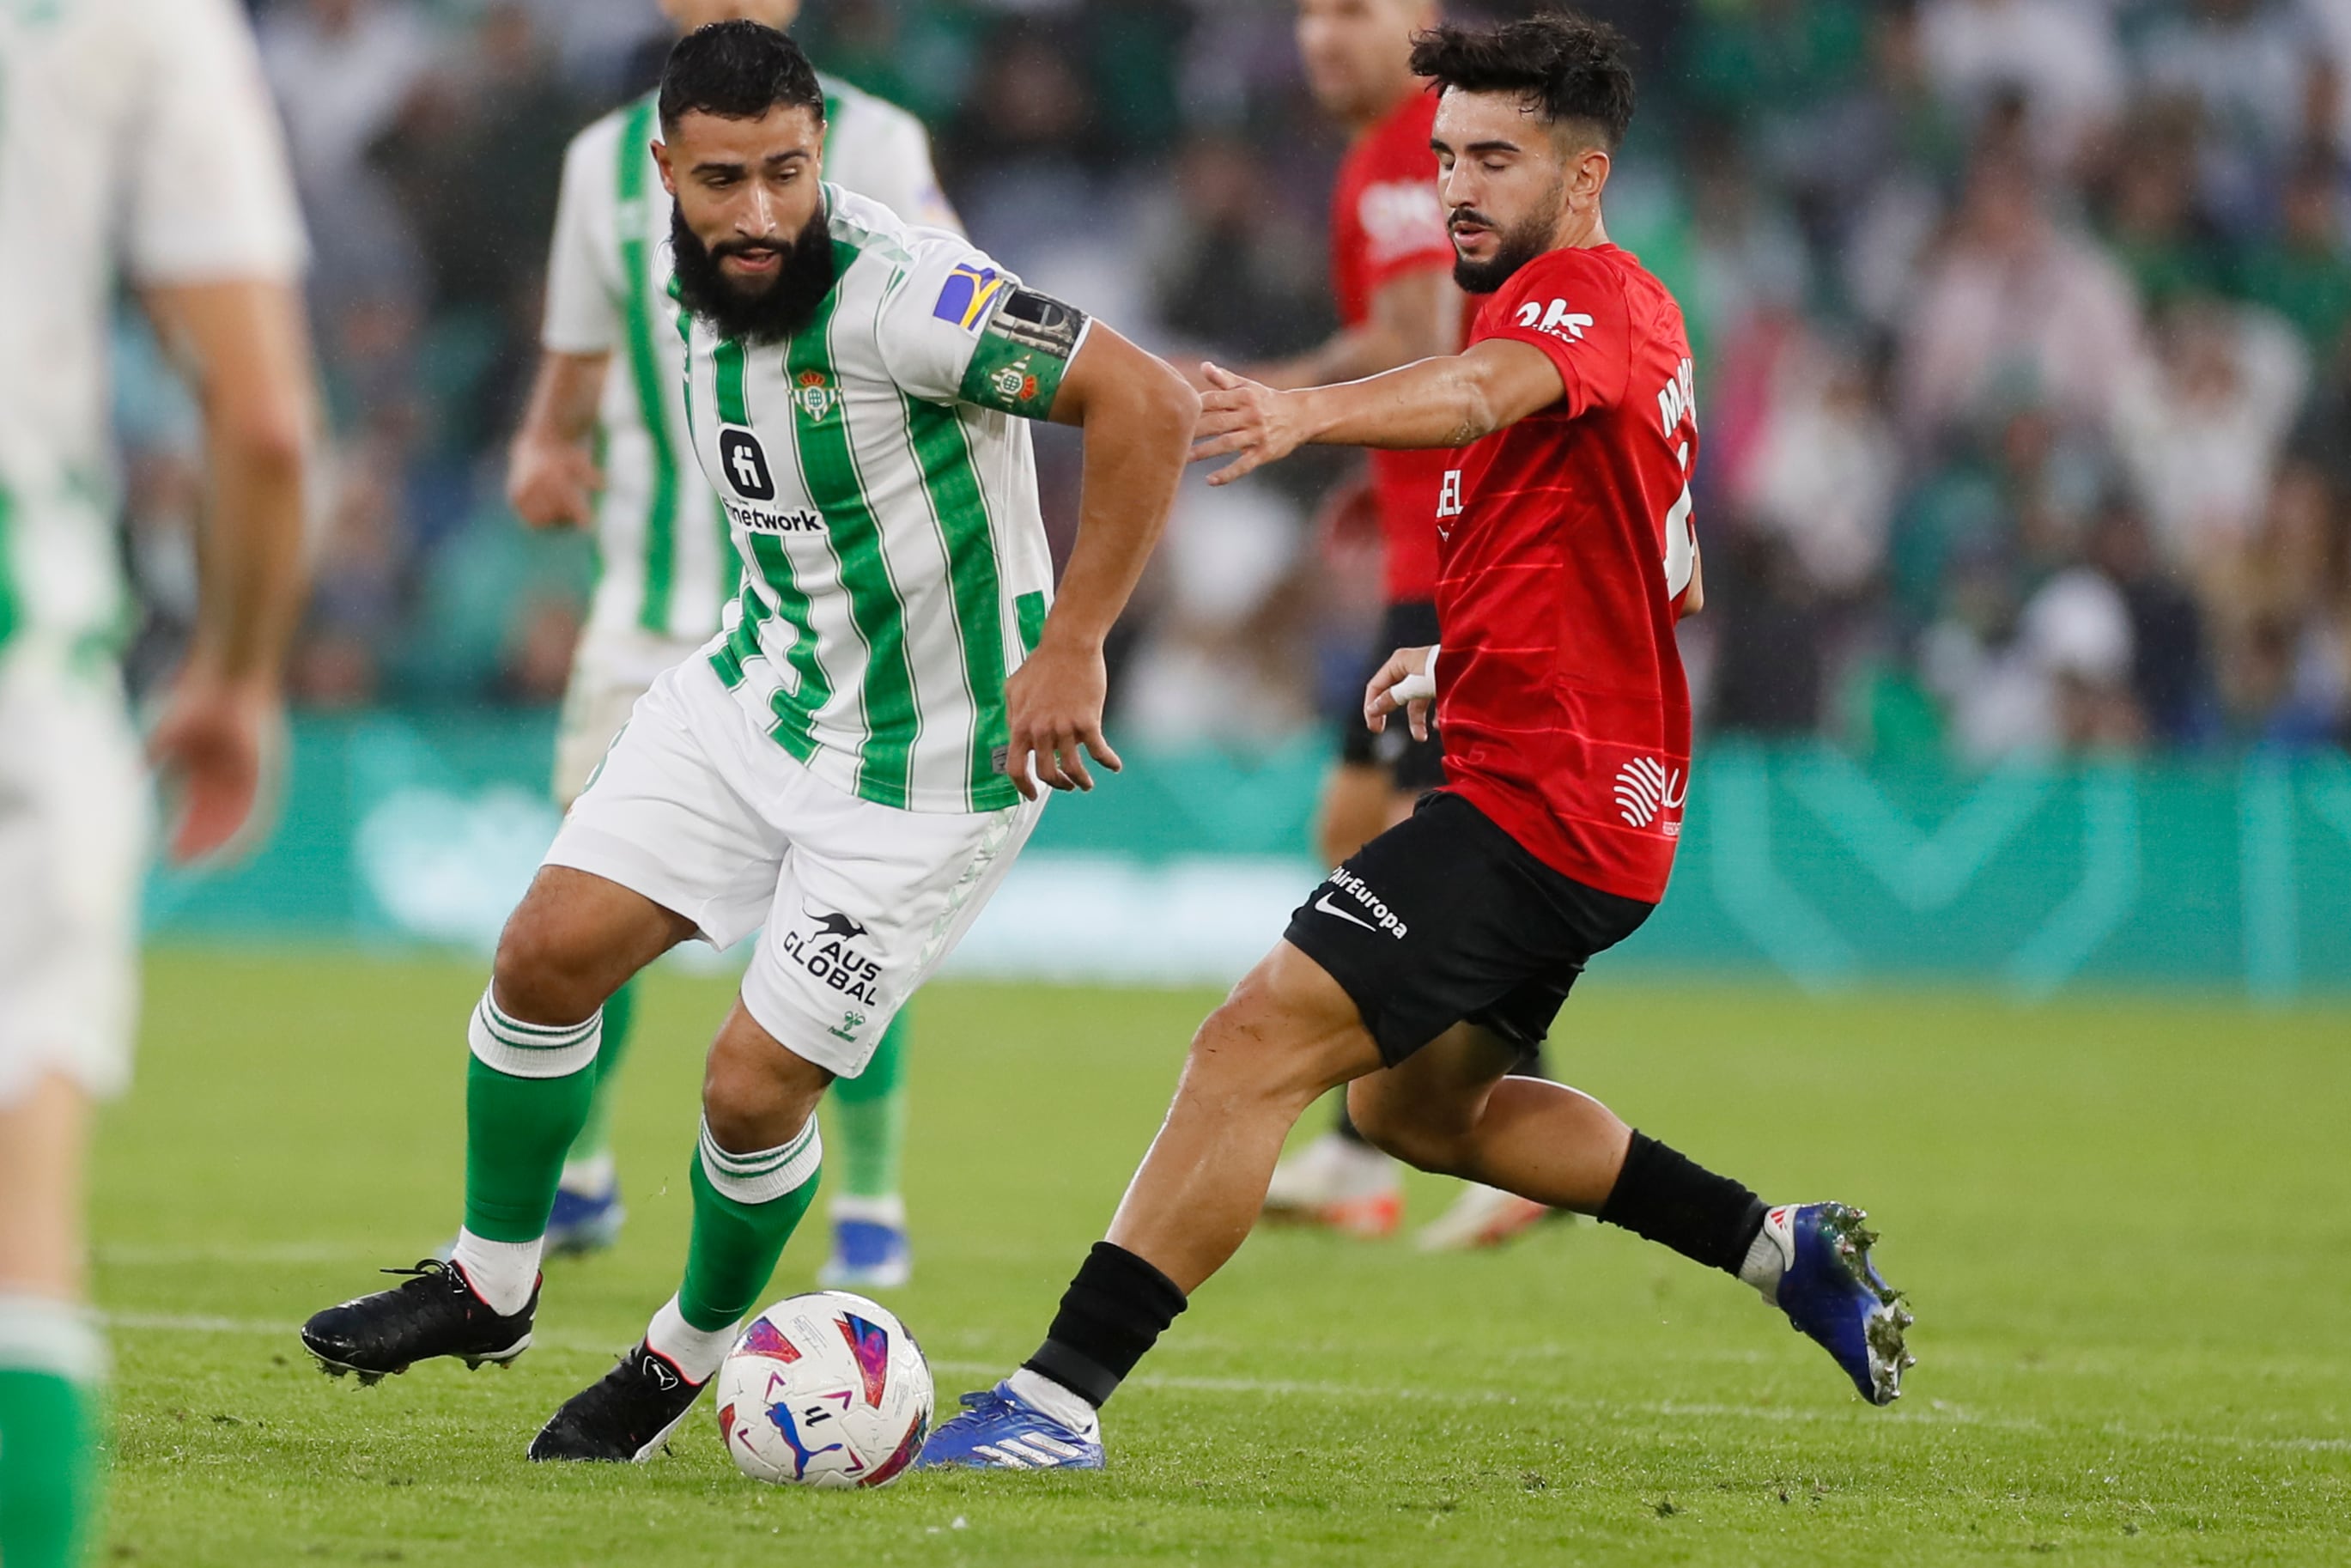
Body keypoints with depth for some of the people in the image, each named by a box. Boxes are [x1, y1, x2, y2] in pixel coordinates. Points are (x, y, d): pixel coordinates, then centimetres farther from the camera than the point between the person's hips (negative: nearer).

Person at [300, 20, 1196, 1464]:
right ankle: (490, 1289, 22)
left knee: (754, 1087, -5)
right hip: (753, 691, 7)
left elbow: (1148, 403, -32)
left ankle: (690, 1353, 24)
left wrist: (1070, 648, -30)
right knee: (549, 952, 0)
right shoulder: (701, 291, -2)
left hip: (922, 767, -7)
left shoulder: (899, 295, -28)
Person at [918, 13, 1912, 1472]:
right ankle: (1781, 1244, 27)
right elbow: (1671, 584, 31)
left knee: (1254, 1046, -18)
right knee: (1415, 1104, 26)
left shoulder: (1584, 292, -13)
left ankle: (1062, 1395, -22)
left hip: (1534, 803, -11)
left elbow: (1489, 389, -39)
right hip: (1608, 798, 11)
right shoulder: (1643, 317, 18)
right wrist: (1473, 653, 25)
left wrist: (1307, 412, -57)